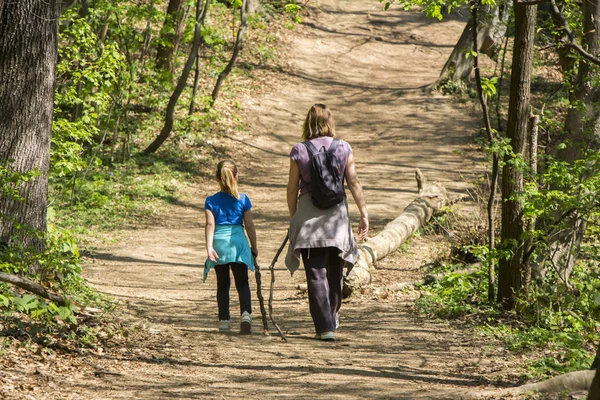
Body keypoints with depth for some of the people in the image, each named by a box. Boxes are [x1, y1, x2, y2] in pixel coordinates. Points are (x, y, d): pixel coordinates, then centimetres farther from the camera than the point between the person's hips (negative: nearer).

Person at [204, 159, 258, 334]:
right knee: (242, 282, 4)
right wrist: (254, 247, 8)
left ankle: (224, 319, 10)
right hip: (238, 242, -1)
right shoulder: (243, 200, 0)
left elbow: (210, 224, -9)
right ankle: (246, 313, -18)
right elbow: (249, 225, 1)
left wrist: (209, 247, -14)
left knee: (222, 284, 11)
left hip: (219, 243, 1)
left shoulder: (211, 201, 1)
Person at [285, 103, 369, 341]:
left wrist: (293, 218, 12)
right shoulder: (343, 148, -1)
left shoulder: (299, 151, -4)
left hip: (308, 215, -2)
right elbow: (354, 184, -2)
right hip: (337, 214, 2)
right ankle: (332, 319, 33)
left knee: (316, 274, 0)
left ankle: (325, 327, -6)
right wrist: (364, 214, 4)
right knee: (335, 272, 18)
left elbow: (292, 189, 0)